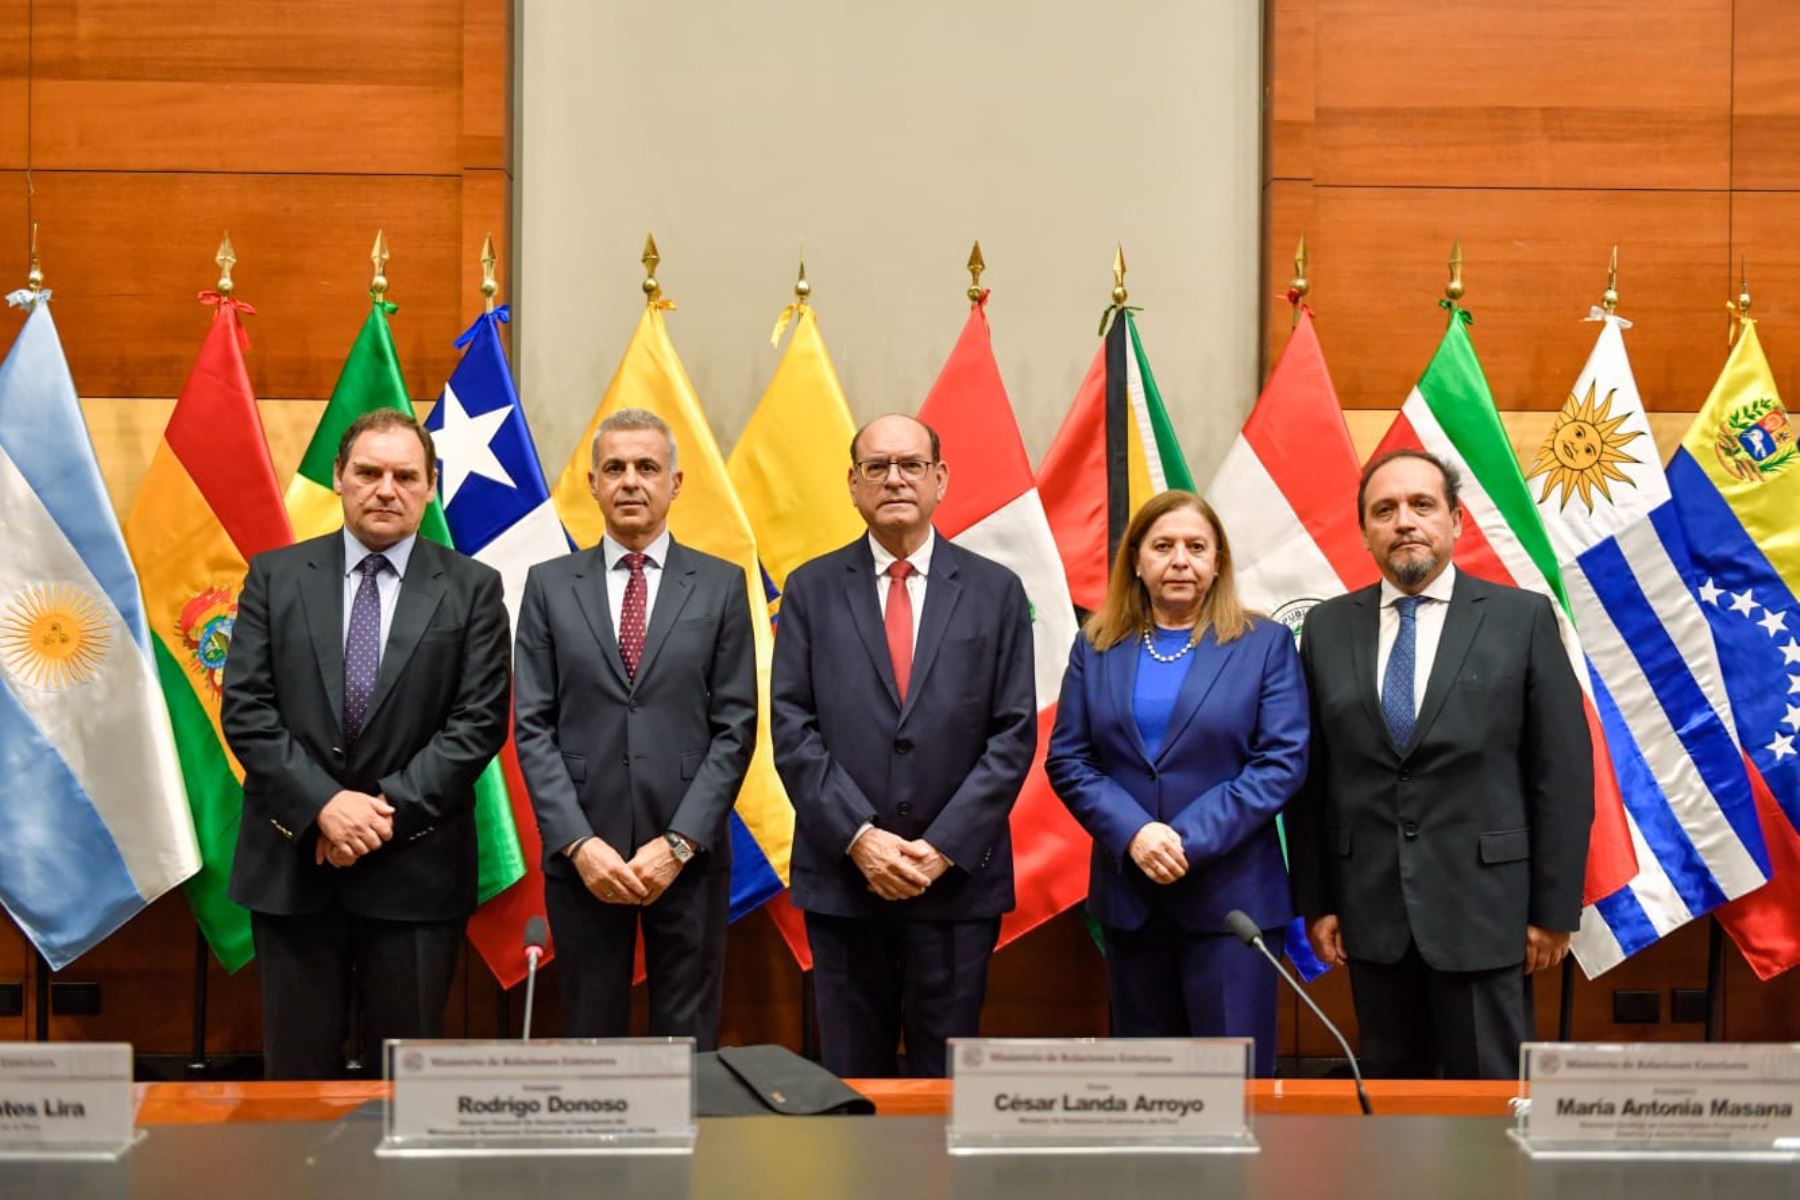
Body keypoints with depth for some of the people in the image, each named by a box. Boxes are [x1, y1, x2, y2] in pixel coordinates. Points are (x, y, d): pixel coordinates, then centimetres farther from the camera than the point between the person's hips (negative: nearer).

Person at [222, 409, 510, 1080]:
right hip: (291, 862, 1)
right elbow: (245, 709, -1)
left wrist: (389, 810, -13)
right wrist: (324, 804, -13)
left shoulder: (471, 588, 2)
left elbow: (479, 721, -4)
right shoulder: (275, 576, 6)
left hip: (415, 866, -1)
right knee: (298, 1068, 9)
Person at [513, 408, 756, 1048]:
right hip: (581, 854, 1)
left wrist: (680, 843, -9)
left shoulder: (721, 584, 4)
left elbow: (735, 726, 0)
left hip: (689, 855, 0)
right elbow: (532, 727, 1)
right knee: (589, 1039, 9)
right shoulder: (550, 585, 6)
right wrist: (579, 843, -9)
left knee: (688, 1044, 7)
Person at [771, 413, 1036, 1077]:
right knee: (852, 1075, 9)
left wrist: (943, 848, -10)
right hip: (841, 875, 0)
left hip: (957, 876, 0)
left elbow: (1014, 734, -1)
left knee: (946, 1074, 7)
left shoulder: (995, 591, 4)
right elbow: (792, 728, -1)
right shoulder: (811, 589, 5)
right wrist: (859, 837, -11)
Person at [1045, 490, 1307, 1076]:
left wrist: (1190, 839, -15)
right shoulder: (1097, 647, 9)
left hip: (1230, 894, -2)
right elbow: (1066, 759, 4)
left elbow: (1282, 761, -6)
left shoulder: (1265, 644, 2)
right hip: (1128, 895, 3)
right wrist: (1133, 833, -13)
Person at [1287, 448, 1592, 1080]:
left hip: (1482, 906, -3)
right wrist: (1316, 901, 3)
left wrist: (1555, 909, -5)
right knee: (1390, 1083, 15)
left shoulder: (1522, 618, -3)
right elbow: (1310, 777, 6)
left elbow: (1564, 773, -3)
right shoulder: (1327, 628, 5)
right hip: (1370, 910, 3)